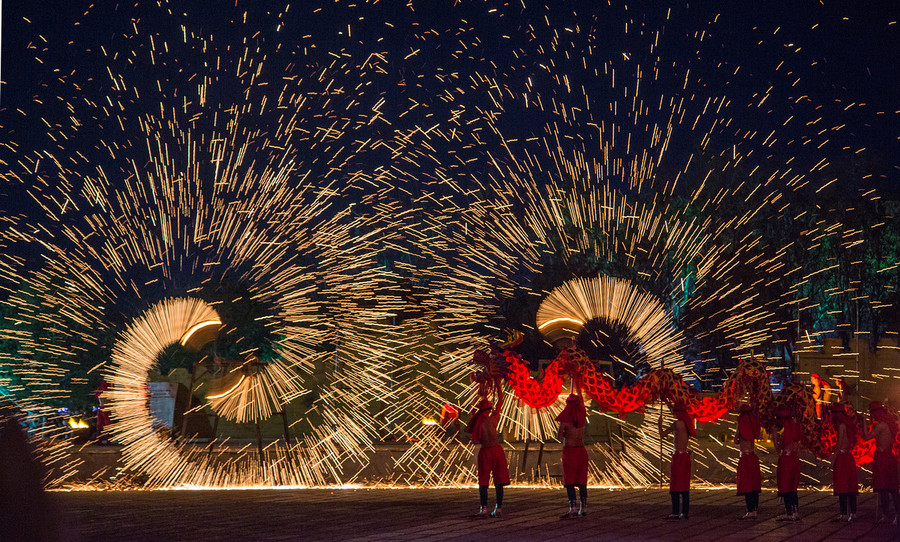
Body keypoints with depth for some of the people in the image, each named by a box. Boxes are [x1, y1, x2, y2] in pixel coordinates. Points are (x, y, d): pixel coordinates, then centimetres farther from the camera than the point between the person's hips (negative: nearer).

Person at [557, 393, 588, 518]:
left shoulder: (565, 418, -12)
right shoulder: (582, 415, 3)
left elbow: (560, 436, -12)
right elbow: (582, 403, 24)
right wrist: (578, 390, 35)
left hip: (569, 450, -5)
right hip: (581, 450, 5)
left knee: (569, 481, -5)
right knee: (582, 480, 9)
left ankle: (573, 508, -15)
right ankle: (584, 508, 11)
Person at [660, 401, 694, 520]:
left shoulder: (677, 423, -12)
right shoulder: (687, 423, 10)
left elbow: (662, 435, -6)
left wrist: (660, 424, 12)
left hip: (679, 455, -8)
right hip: (686, 455, 8)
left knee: (675, 485, -6)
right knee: (685, 485, 9)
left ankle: (675, 512, -9)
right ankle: (684, 512, 9)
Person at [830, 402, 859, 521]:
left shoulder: (842, 425, -11)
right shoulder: (848, 425, 16)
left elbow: (840, 444, -15)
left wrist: (833, 460, -12)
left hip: (842, 457, -9)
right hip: (849, 457, 9)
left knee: (842, 488, -8)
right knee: (850, 488, 10)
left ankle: (844, 514, -11)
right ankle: (852, 513, 12)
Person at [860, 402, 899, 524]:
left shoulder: (881, 425, -14)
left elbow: (867, 437, -16)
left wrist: (863, 424, -5)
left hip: (881, 457, -8)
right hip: (890, 456, 8)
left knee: (882, 488, -5)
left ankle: (884, 514, -6)